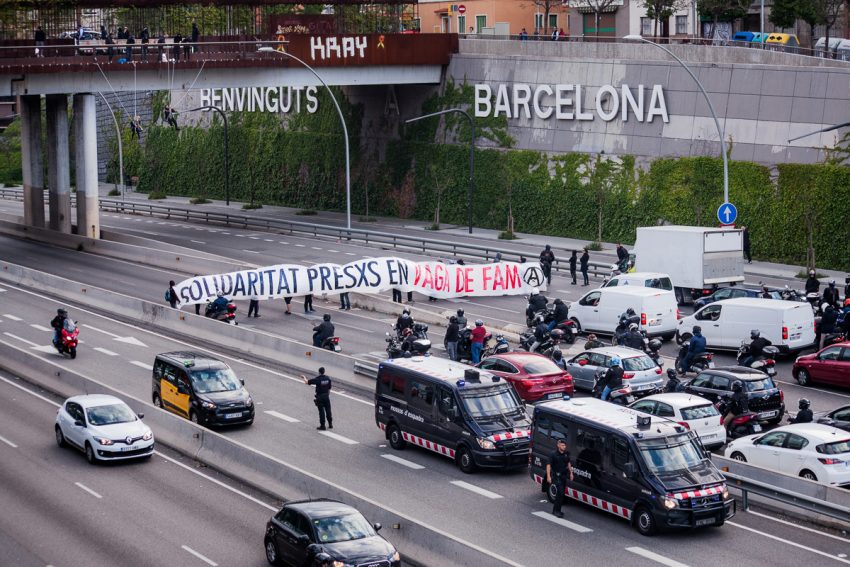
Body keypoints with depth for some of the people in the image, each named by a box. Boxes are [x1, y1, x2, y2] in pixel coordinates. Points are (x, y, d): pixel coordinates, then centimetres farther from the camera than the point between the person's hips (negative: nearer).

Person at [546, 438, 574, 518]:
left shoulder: (566, 454, 5)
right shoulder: (553, 454, -14)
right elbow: (548, 465, -13)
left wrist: (571, 473, 18)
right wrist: (548, 476, -18)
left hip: (563, 475, 7)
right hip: (556, 475, -7)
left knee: (562, 493, 8)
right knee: (560, 492, -15)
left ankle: (556, 510, 19)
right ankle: (556, 510, -9)